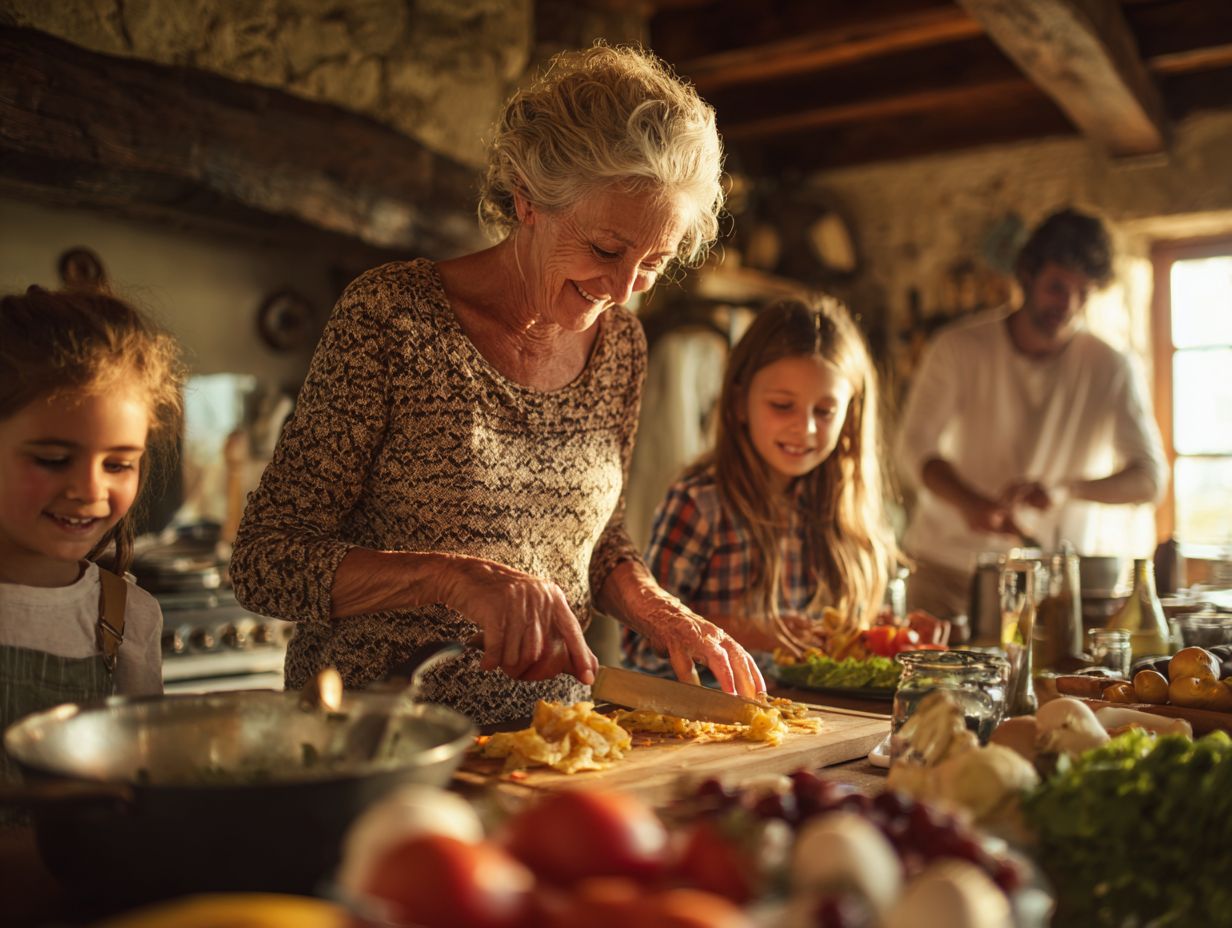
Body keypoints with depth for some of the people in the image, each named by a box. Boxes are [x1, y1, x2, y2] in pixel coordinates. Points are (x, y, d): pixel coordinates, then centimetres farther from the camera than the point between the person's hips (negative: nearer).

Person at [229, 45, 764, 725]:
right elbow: (264, 561, -11)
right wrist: (458, 575, -26)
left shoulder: (619, 343, 6)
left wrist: (657, 611, -1)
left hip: (546, 740, 5)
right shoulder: (391, 317, -11)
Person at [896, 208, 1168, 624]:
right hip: (947, 562, 0)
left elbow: (1150, 476, -7)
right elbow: (915, 448, -11)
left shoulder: (1111, 370, -3)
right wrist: (969, 502, -32)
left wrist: (1064, 489, -27)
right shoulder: (960, 347, -5)